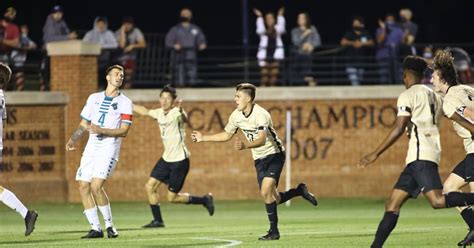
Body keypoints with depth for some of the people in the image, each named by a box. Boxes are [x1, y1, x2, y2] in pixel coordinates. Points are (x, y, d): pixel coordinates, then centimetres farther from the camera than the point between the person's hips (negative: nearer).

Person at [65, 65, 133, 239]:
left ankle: (109, 225, -3)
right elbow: (83, 124, 19)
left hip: (108, 150, -5)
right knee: (84, 187, -3)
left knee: (96, 187, -19)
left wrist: (101, 130, -19)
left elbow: (123, 131, -8)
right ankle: (95, 229, 4)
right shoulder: (94, 98, 15)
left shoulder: (125, 103, 1)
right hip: (91, 149, 5)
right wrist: (73, 140, 3)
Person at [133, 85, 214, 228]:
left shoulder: (176, 113, -19)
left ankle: (205, 200, 15)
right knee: (150, 187, 1)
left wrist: (181, 111, -66)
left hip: (180, 160, -8)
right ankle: (157, 220, 11)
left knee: (172, 198, -4)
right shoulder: (159, 113, 4)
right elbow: (144, 111, 25)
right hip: (166, 158, 8)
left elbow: (184, 119, -43)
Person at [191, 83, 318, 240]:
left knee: (266, 192, -21)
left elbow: (261, 140, -37)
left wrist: (245, 146, -54)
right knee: (273, 199, 4)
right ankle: (299, 191, 30)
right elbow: (226, 135, 15)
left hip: (274, 155, -7)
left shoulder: (261, 115, -24)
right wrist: (203, 138, 12)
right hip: (259, 160, 7)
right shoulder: (236, 116, -1)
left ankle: (274, 231, -11)